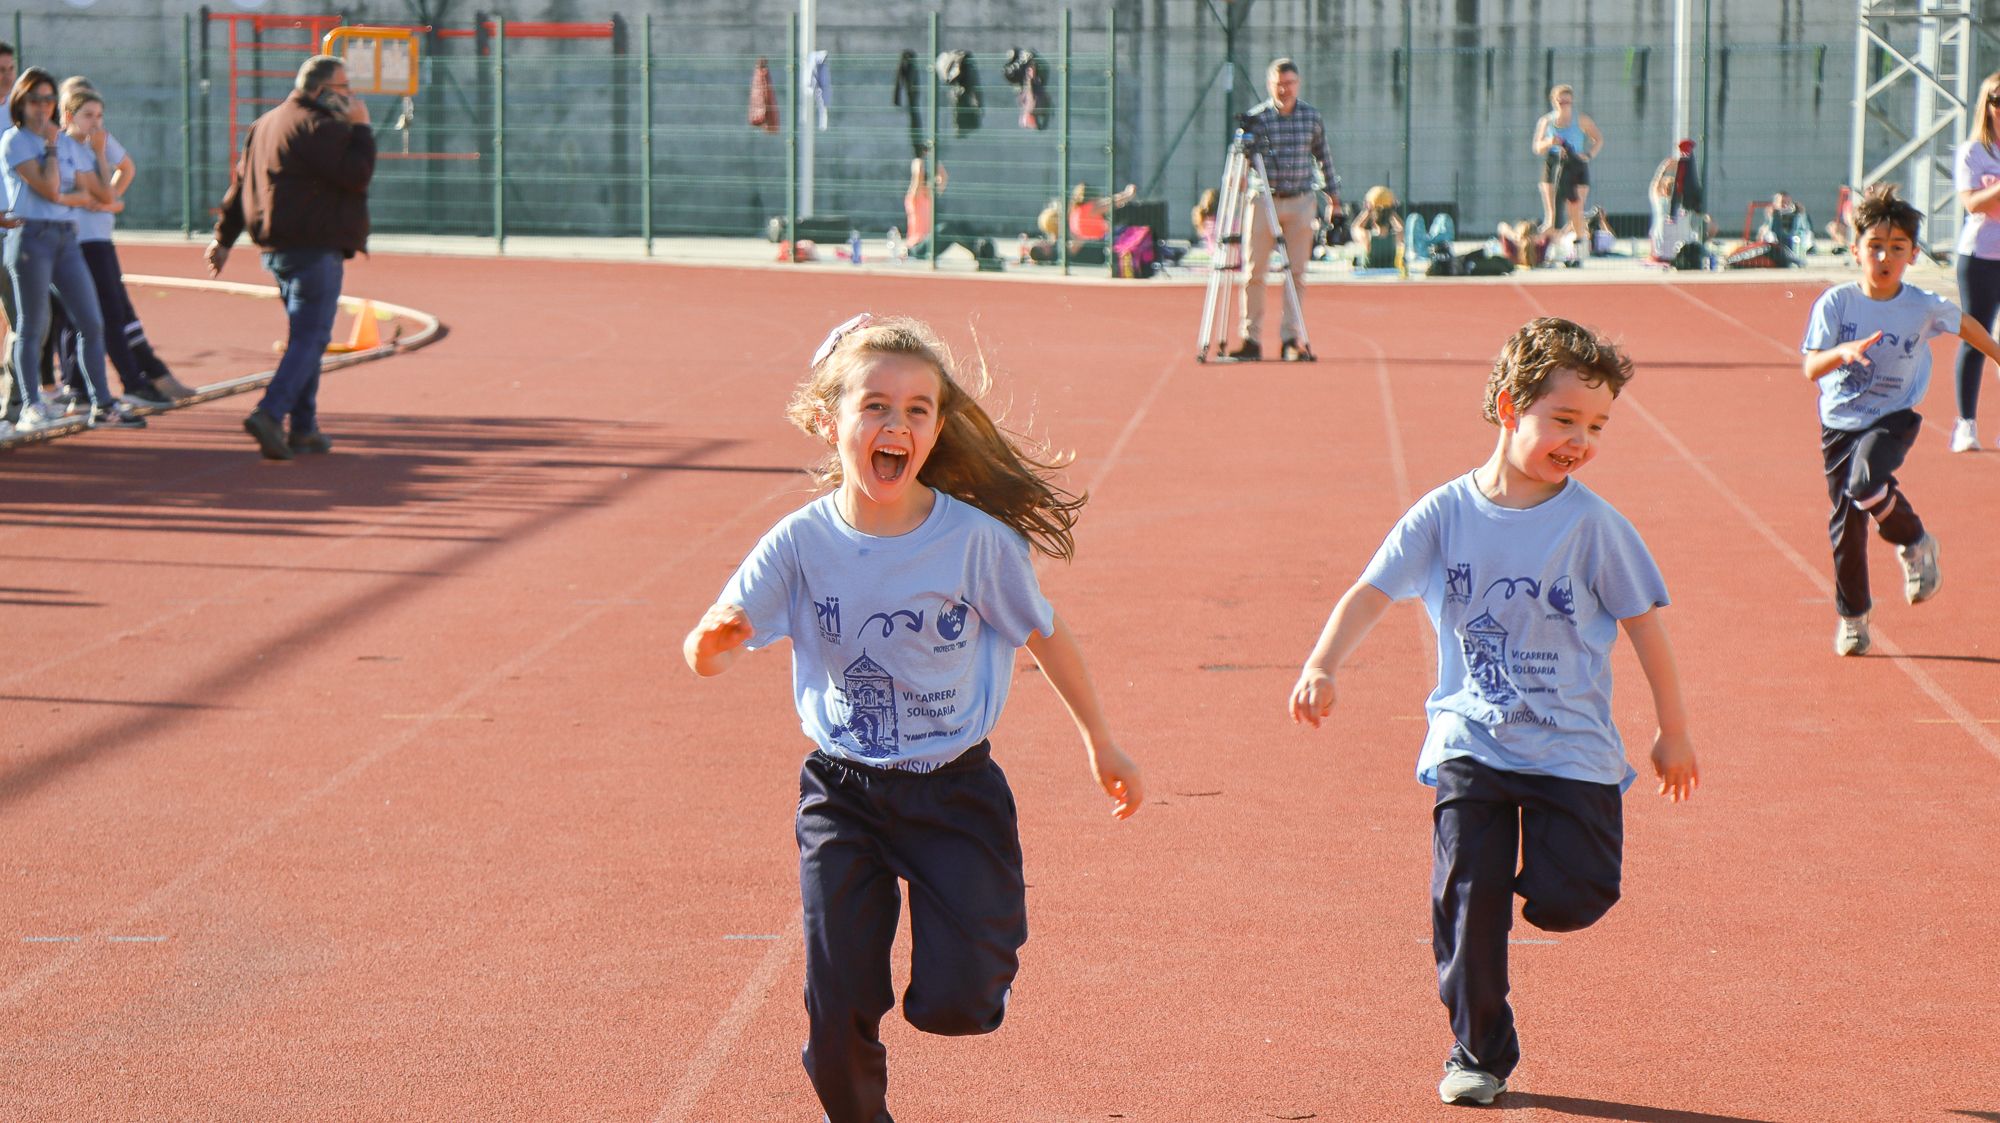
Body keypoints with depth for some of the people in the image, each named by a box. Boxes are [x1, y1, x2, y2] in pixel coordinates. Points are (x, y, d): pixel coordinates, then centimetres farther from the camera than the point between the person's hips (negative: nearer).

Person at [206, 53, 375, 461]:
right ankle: (270, 414, -23)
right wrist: (361, 128, -7)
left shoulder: (266, 124, 17)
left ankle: (303, 427, 19)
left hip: (277, 248, 10)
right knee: (311, 338, -9)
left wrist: (224, 238, 19)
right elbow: (357, 174, -19)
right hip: (314, 249, -10)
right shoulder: (318, 127, -14)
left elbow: (240, 184, 18)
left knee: (306, 336, 17)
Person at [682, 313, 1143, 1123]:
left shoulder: (977, 539, -14)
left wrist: (1100, 744, 11)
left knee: (955, 1006, -8)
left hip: (954, 790, -1)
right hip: (841, 794, 1)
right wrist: (713, 644, -38)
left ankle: (986, 937, 27)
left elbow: (1044, 634, 1)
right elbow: (710, 651, -12)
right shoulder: (801, 544, -10)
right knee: (838, 1017, -1)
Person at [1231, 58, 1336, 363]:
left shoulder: (1312, 117, 5)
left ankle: (1292, 340, 5)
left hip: (1300, 203, 2)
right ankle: (1251, 340, 3)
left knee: (1297, 273, 1)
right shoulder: (1255, 118, -2)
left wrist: (1333, 194, 17)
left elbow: (1323, 157, 15)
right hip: (1263, 201, -2)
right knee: (1255, 272, -2)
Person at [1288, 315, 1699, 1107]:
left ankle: (1545, 857, 26)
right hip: (1471, 743, 1)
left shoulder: (1592, 524, -6)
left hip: (1571, 745, -1)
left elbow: (1643, 624, 2)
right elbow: (1372, 592, -9)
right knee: (1467, 898, -4)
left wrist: (1673, 732, 7)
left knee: (1569, 902, -11)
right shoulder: (1445, 514, -4)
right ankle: (1479, 1054, 12)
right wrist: (1323, 667, -26)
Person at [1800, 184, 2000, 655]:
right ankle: (1852, 616, 22)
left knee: (1865, 483, -29)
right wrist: (1844, 351, -37)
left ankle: (1915, 544, 0)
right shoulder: (1836, 303, -11)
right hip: (1840, 421, 2)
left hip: (1893, 419, -2)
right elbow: (1811, 369, -17)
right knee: (1845, 522, 4)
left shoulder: (1924, 307, -10)